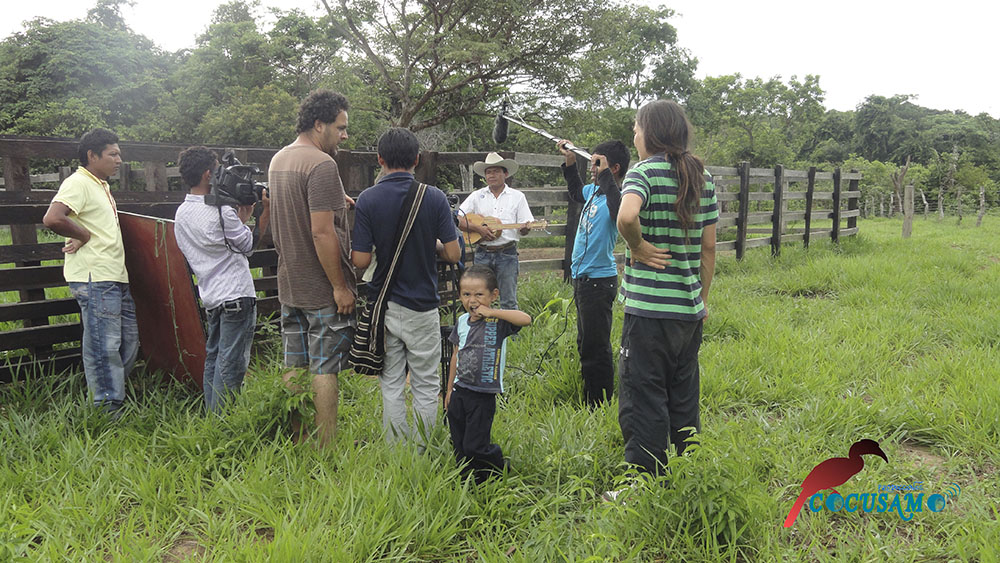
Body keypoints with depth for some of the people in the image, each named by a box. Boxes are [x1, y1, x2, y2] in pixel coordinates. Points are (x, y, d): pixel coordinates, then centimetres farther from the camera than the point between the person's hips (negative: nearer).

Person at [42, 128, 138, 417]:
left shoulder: (102, 186, 21)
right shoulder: (78, 183, -9)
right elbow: (52, 219, -25)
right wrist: (85, 236, -11)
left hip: (115, 277, 10)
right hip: (94, 278, -10)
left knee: (128, 341, 12)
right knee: (104, 345, -5)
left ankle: (113, 392, 24)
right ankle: (109, 409, 2)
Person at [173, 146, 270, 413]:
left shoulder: (181, 213, 9)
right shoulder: (220, 211, -16)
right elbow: (249, 245, -5)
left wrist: (241, 217, 14)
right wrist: (266, 211, 0)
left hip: (210, 298, 9)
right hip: (237, 296, -9)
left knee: (213, 359, 16)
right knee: (231, 366, -2)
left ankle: (211, 418, 24)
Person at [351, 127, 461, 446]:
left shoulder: (368, 199, -7)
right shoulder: (434, 197, -7)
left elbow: (360, 260, -10)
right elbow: (453, 254, -7)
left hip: (383, 305, 1)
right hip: (422, 306, -1)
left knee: (391, 385, 12)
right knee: (426, 387, 11)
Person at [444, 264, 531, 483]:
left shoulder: (498, 323, -13)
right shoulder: (462, 322, 4)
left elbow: (526, 319, -32)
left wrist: (491, 312, -28)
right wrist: (450, 389, 19)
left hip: (483, 396, -6)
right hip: (459, 392, 6)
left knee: (475, 447, -1)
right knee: (459, 446, 13)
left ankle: (501, 467, 26)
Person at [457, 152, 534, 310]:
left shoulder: (517, 196, 8)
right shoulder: (476, 196, 9)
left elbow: (524, 228, 4)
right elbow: (457, 220, 0)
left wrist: (525, 228, -19)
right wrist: (479, 229, -13)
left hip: (507, 253, -1)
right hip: (482, 253, 1)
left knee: (509, 301, 1)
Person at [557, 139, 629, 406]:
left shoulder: (616, 196, -19)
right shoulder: (593, 191, 7)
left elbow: (620, 213, -44)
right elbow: (576, 191, 31)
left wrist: (605, 176, -38)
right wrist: (570, 161, 21)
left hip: (599, 280, -10)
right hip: (583, 278, 10)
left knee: (596, 348, -2)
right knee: (586, 344, 20)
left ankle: (601, 405, 10)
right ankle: (588, 401, 34)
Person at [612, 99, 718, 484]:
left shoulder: (645, 172, -10)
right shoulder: (703, 178, 10)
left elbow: (626, 216, -33)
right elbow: (709, 246, 12)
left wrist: (638, 247, -14)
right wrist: (703, 297, 19)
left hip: (649, 309, -7)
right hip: (689, 308, 7)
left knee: (642, 402, 3)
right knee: (684, 401, 18)